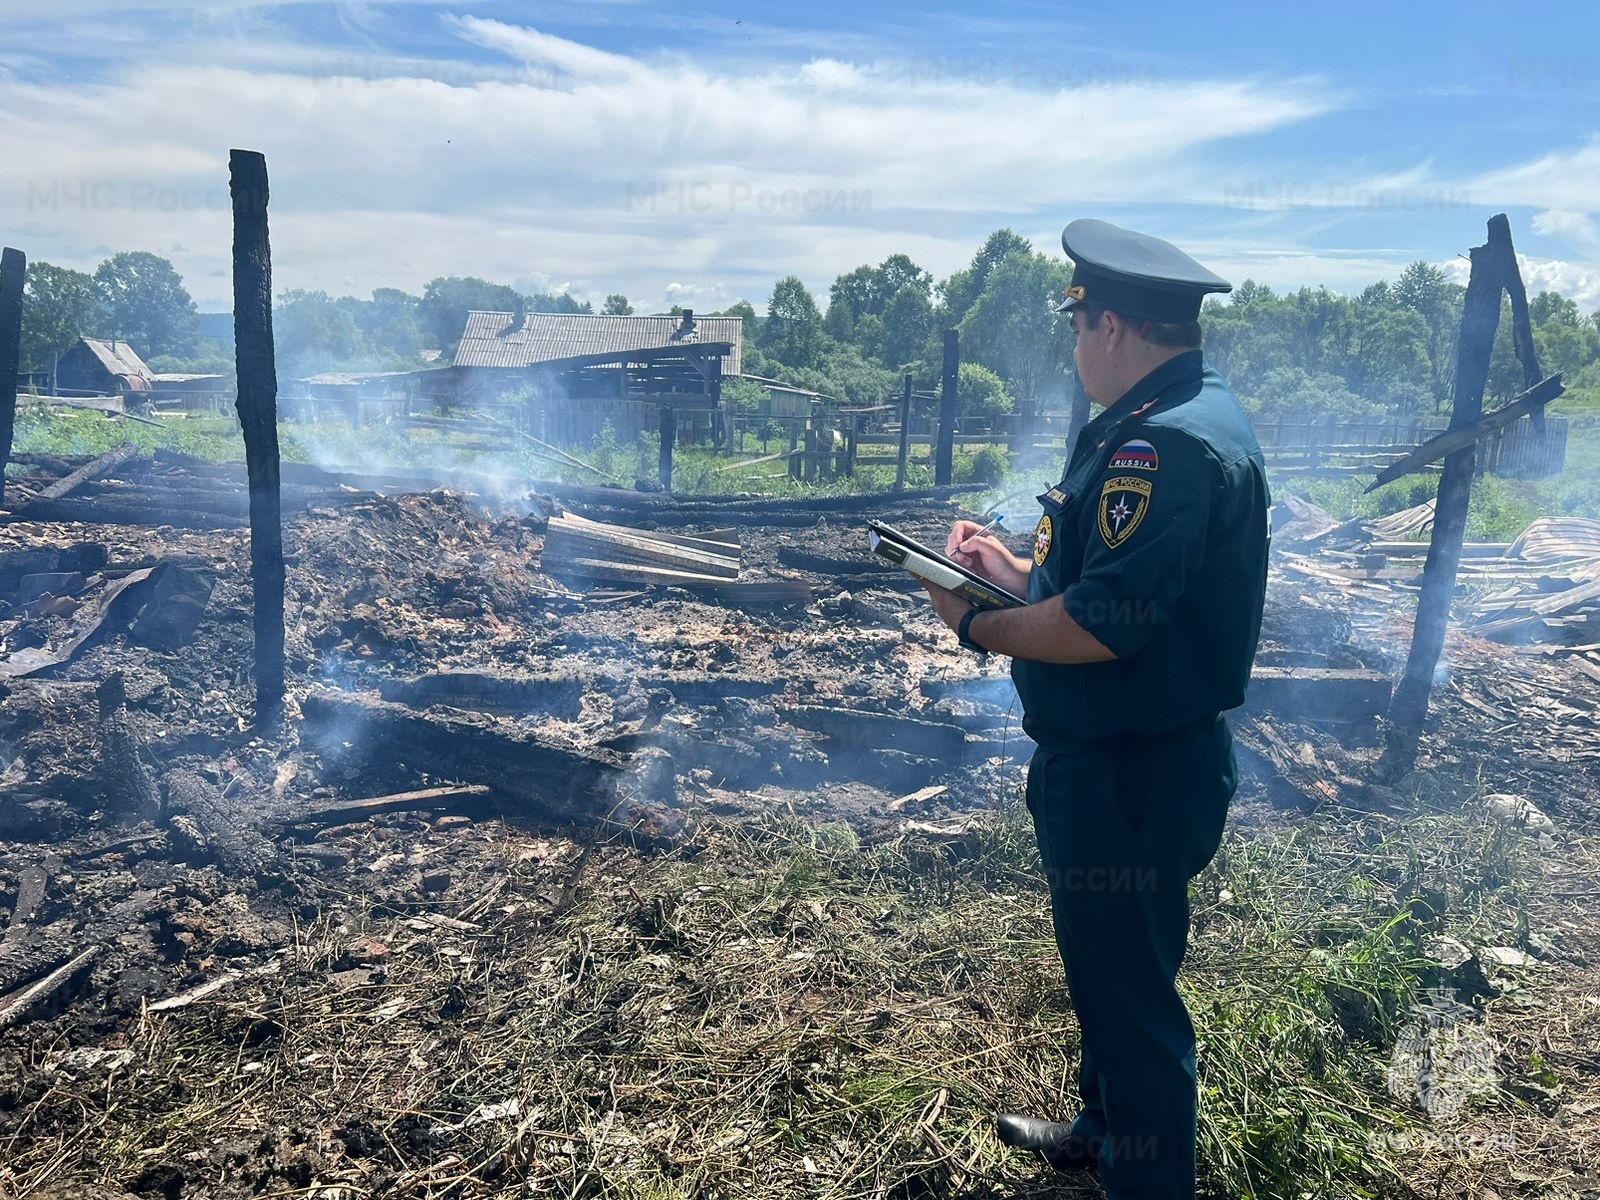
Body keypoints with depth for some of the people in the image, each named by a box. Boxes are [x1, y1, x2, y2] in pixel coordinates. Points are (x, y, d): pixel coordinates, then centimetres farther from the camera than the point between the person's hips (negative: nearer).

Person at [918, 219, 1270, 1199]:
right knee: (1111, 969, 27)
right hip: (1130, 758, 11)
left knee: (1129, 989, 7)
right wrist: (1008, 565, 10)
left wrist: (976, 625, -16)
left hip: (1127, 778, -11)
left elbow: (1101, 624, -30)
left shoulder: (1166, 444, -25)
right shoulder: (1196, 416, 11)